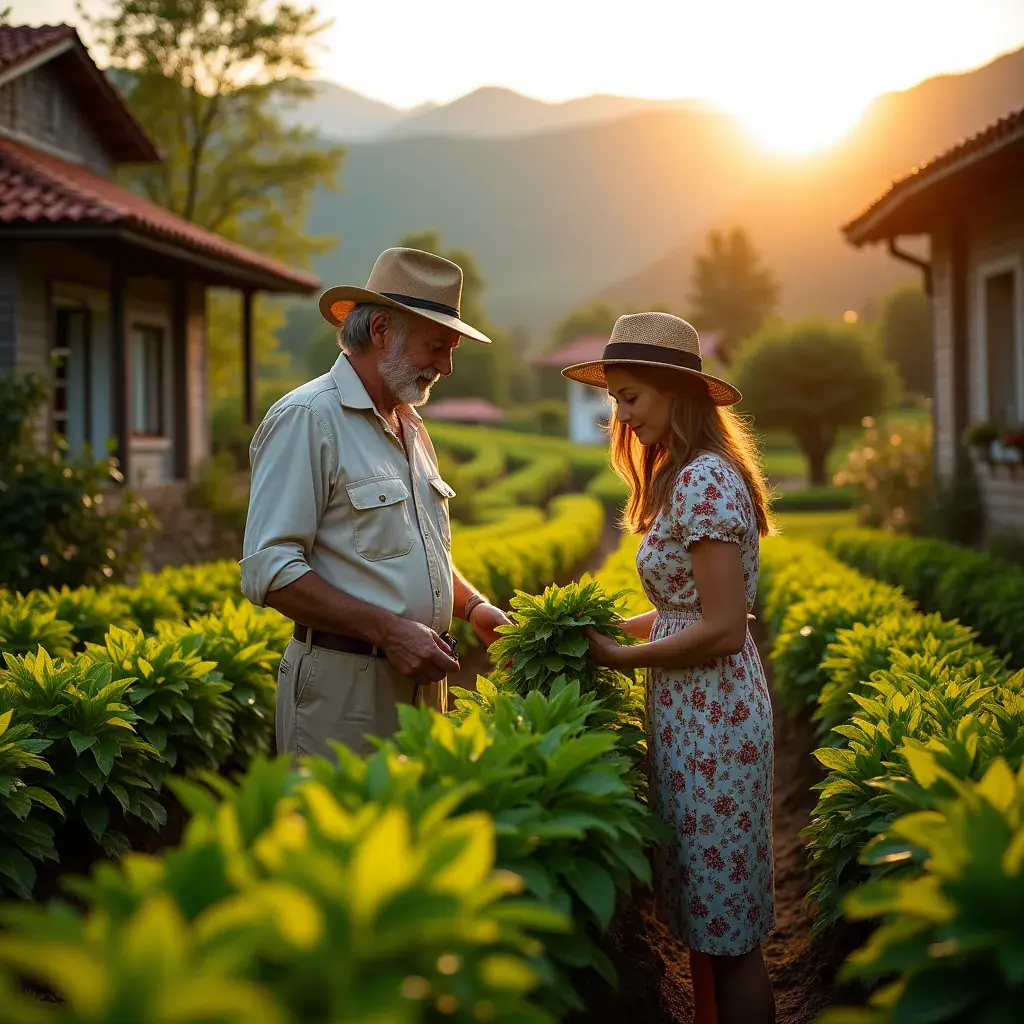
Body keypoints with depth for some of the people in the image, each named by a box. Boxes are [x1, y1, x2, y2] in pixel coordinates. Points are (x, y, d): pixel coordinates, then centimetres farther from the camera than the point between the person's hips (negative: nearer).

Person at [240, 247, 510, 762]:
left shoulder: (411, 426, 16)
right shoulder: (305, 420, -12)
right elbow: (267, 572, -19)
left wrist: (471, 604, 9)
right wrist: (388, 629, -22)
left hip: (423, 680, 8)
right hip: (343, 686, -8)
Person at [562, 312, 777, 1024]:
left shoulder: (704, 482, -18)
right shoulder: (687, 476, 14)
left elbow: (722, 629, -21)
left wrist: (620, 657, -13)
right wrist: (617, 625, 6)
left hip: (713, 719, -10)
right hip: (694, 716, 10)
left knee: (727, 929, 1)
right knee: (705, 923, 15)